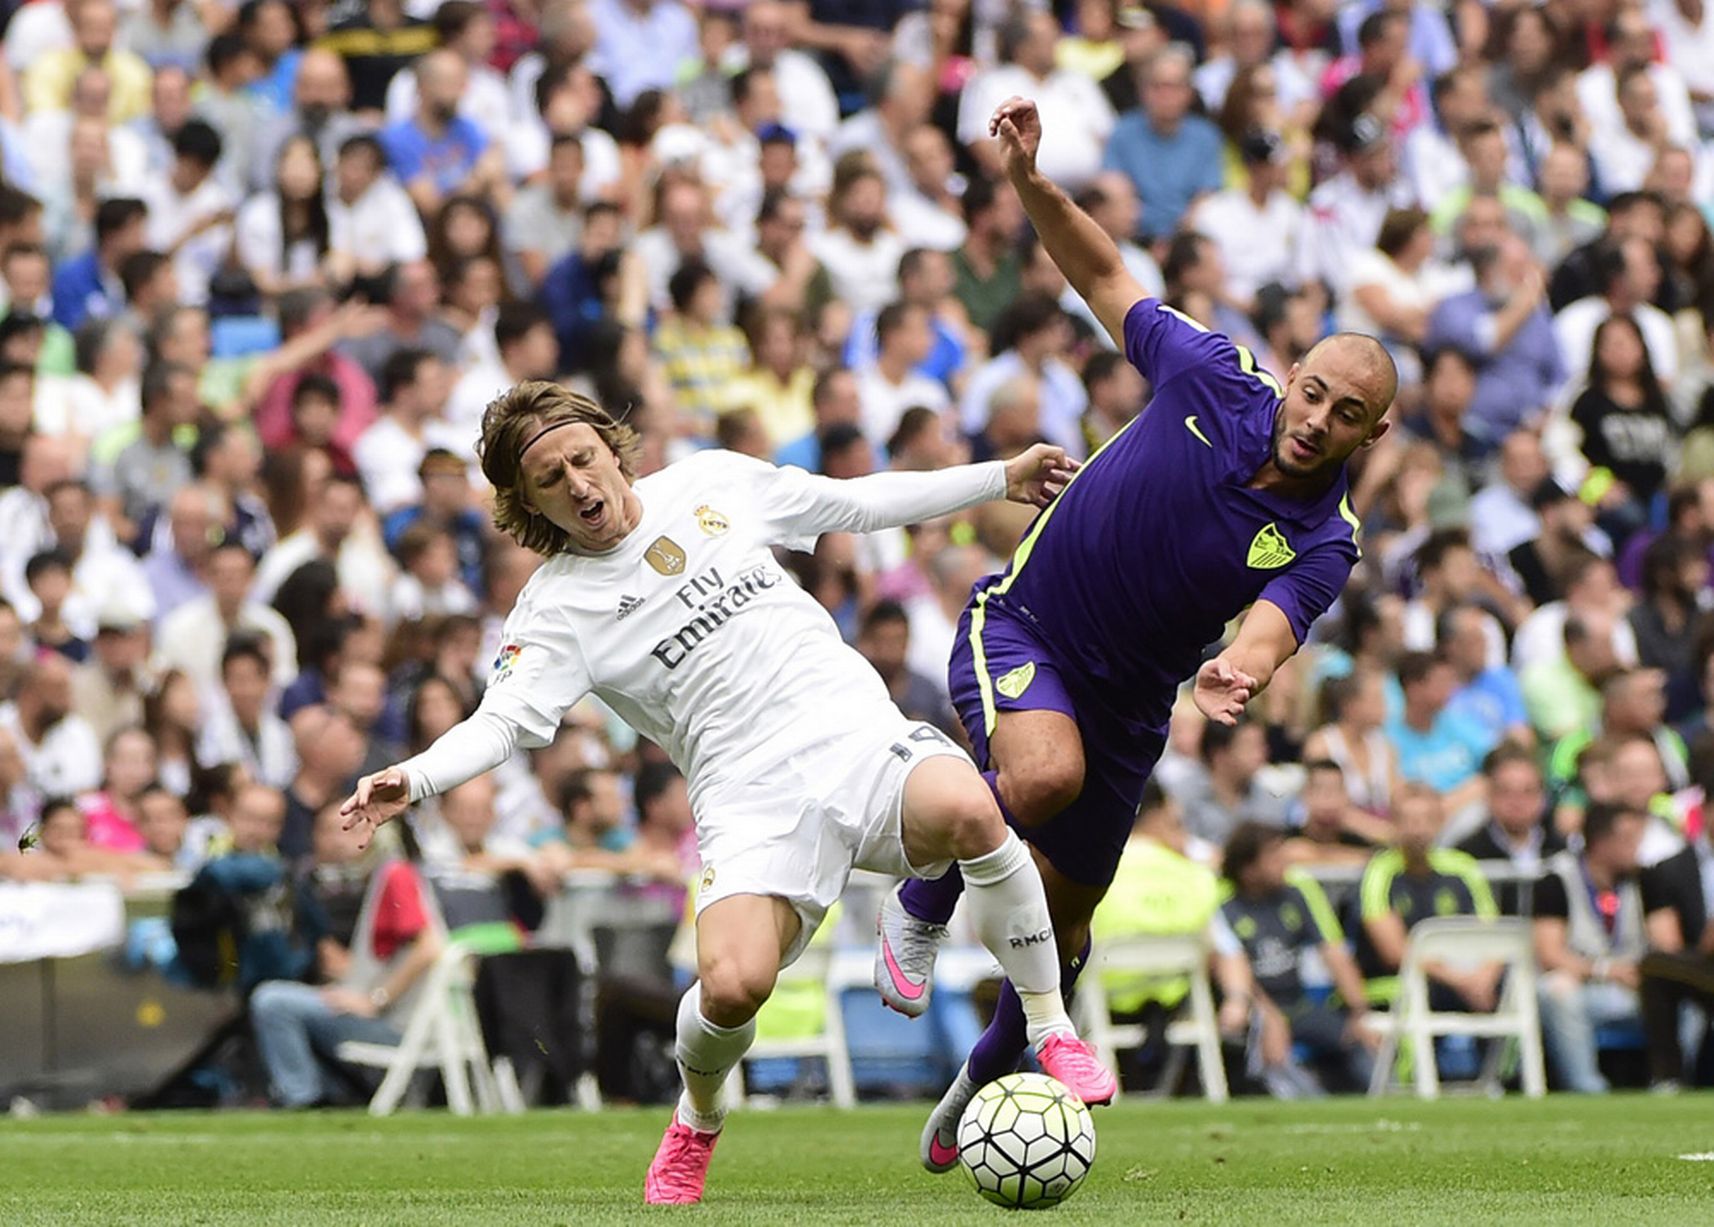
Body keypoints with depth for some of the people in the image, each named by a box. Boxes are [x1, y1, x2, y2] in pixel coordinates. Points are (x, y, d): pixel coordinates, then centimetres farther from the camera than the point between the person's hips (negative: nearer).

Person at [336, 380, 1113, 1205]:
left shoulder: (713, 484, 13)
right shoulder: (555, 609, 4)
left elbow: (855, 504, 24)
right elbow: (506, 719, -9)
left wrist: (1001, 480, 27)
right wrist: (415, 778, -28)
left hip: (858, 735, 2)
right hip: (752, 796, -2)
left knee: (962, 808, -34)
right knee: (731, 985, -28)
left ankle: (1052, 1034, -15)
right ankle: (696, 1122, 10)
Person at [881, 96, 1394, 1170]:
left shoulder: (1325, 541, -15)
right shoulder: (1215, 377, -15)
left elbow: (1269, 632, -33)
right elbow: (1105, 277, -2)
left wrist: (1236, 671, -57)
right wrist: (1032, 185, -17)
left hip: (1129, 703, 2)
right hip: (1020, 627, -2)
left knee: (1064, 918, 11)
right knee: (1045, 773, -34)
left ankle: (989, 1079, 40)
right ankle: (922, 904, -5)